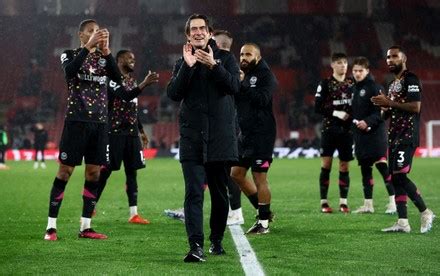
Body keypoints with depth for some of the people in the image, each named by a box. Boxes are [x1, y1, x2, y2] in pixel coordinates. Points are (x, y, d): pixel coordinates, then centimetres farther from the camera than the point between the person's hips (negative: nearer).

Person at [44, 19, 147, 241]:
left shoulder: (104, 58, 12)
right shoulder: (70, 55, 3)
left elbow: (117, 78, -8)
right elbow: (70, 71, -21)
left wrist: (105, 50, -19)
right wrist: (89, 47, -27)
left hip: (99, 123, 4)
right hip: (76, 121, -4)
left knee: (94, 173, 3)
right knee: (65, 171, -6)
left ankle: (85, 227, 9)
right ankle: (51, 227, -3)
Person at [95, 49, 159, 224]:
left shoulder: (132, 81, 19)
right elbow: (125, 95, -22)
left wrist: (141, 131, 24)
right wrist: (144, 85, -31)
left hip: (131, 132, 8)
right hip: (115, 131, -8)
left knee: (132, 171, 4)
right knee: (105, 170, -6)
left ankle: (134, 214, 4)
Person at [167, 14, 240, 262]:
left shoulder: (225, 58, 8)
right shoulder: (182, 62, 12)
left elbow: (234, 85, -8)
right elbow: (173, 93, -2)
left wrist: (213, 66, -20)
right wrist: (187, 67, -12)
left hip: (221, 137, 0)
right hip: (192, 138, 0)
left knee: (220, 193, 9)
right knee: (193, 193, -12)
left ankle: (217, 240, 24)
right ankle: (196, 246, -20)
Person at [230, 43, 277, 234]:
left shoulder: (265, 76, -8)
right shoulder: (243, 75, 15)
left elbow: (262, 99, -23)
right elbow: (231, 100, 10)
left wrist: (242, 84, -21)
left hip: (262, 135, -9)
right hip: (245, 134, 9)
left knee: (259, 178, -6)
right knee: (236, 174, 11)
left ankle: (264, 223, 2)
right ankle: (263, 210, 23)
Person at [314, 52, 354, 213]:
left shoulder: (351, 84, 10)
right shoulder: (326, 84, -1)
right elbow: (318, 108, -6)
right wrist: (336, 113, -15)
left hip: (347, 130, 3)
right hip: (329, 129, -3)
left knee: (344, 165, 4)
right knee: (326, 165, -6)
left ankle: (343, 202, 9)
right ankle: (324, 202, 0)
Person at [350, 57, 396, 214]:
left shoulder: (374, 87, -6)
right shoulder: (353, 89, 16)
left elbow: (382, 111, -13)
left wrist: (368, 122, -23)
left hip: (375, 132, -8)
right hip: (359, 134, 8)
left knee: (381, 164, -14)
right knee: (365, 168, 9)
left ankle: (393, 201, -13)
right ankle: (368, 204, 14)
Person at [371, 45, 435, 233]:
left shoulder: (410, 79, -7)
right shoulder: (394, 84, 23)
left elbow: (415, 107, -19)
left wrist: (389, 103, -15)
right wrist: (384, 107, 8)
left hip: (406, 135, -10)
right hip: (394, 136, 10)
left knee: (399, 175, -17)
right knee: (395, 178, 5)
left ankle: (425, 213, -5)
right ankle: (402, 223, 5)